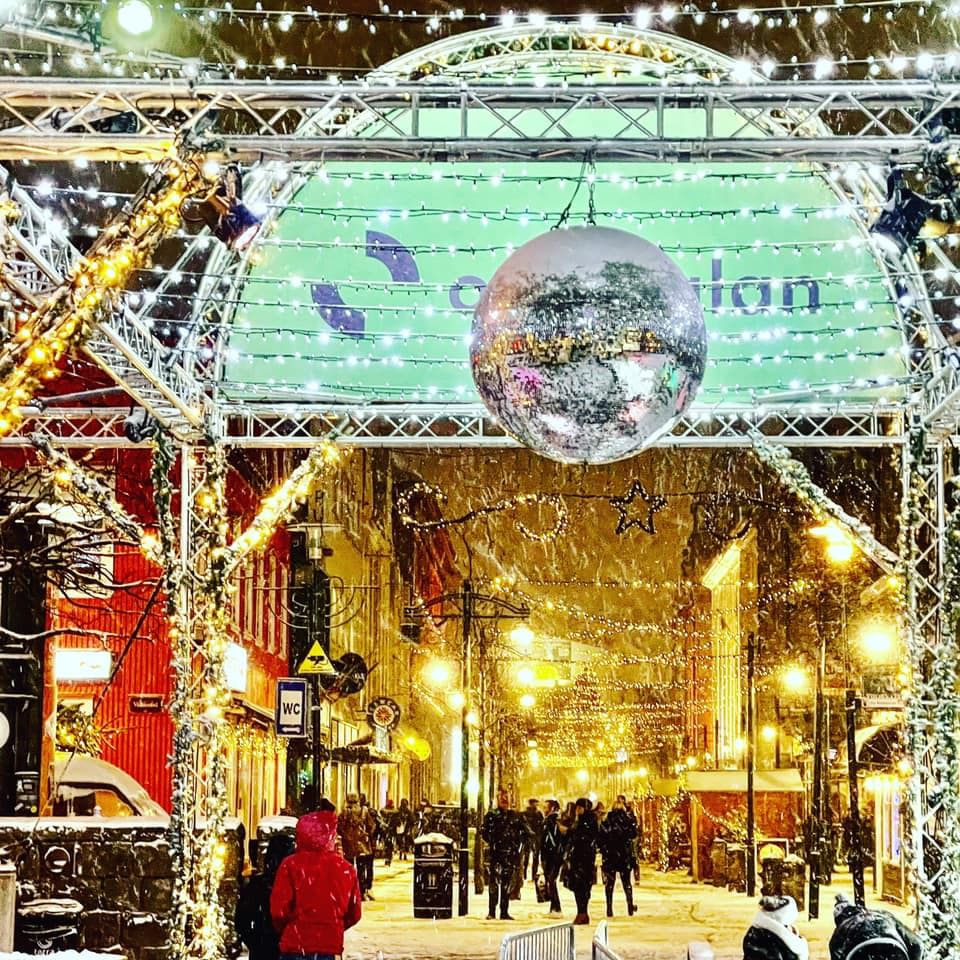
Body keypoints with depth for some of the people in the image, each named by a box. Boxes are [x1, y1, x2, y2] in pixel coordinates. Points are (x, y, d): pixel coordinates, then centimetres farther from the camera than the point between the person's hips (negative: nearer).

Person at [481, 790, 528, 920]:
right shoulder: (491, 815, 4)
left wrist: (519, 845, 7)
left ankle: (504, 912, 9)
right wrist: (491, 842, -5)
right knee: (494, 881, -9)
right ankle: (491, 912, -8)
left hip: (511, 854, 3)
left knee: (507, 883, 5)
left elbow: (524, 833, 19)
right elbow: (483, 831, 0)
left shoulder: (515, 816, 14)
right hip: (496, 854, -3)